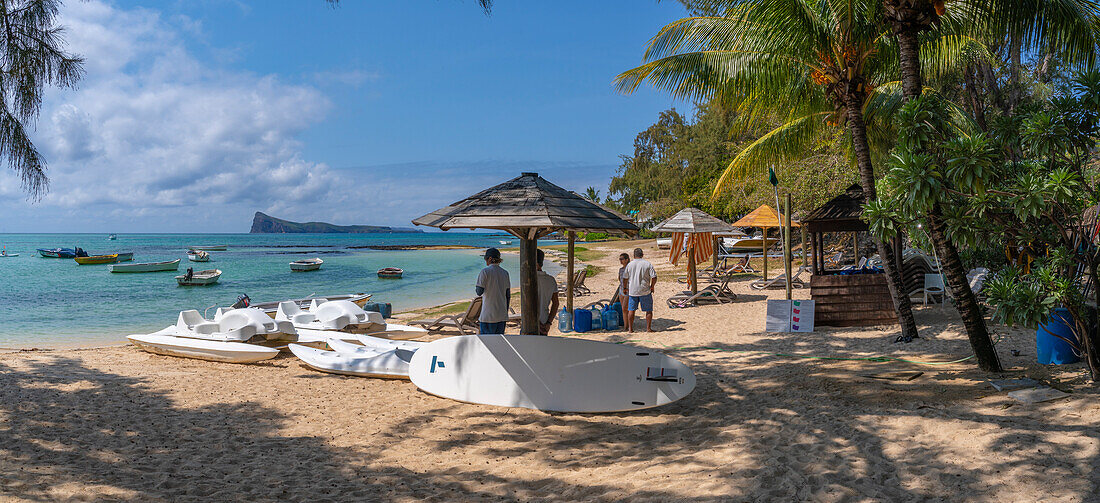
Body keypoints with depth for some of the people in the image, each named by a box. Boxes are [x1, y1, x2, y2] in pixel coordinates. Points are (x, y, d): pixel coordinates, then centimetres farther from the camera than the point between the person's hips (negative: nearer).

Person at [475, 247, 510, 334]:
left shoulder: (485, 272, -8)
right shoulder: (505, 273, 9)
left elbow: (479, 292, -12)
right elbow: (508, 295, 11)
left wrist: (475, 288, 11)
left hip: (488, 315, -6)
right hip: (502, 315, 6)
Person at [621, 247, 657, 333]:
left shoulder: (630, 264, 1)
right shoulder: (647, 264, -5)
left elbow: (625, 278, 6)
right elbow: (654, 277, -10)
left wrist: (625, 288, 20)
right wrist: (652, 286, 5)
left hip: (632, 291, 2)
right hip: (645, 291, -2)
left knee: (631, 310, 9)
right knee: (649, 310, 8)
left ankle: (630, 328, 10)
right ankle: (648, 328, 5)